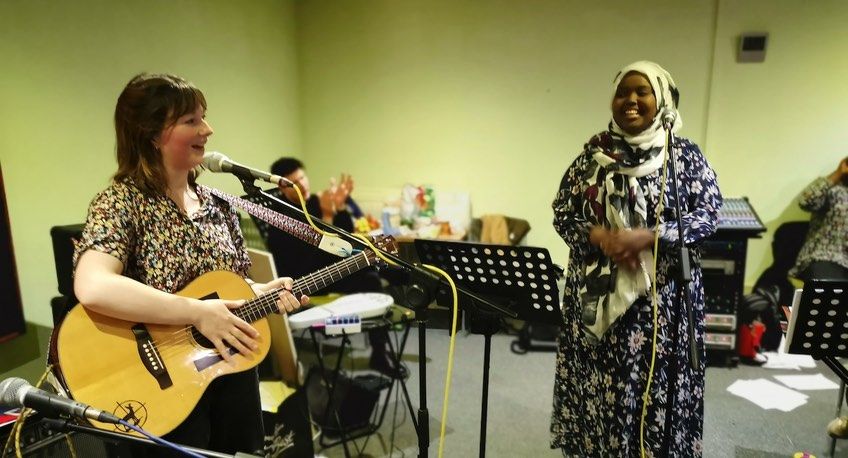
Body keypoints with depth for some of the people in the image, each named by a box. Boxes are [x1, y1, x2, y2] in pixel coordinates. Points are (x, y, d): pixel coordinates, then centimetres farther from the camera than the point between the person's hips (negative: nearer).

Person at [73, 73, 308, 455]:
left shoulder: (217, 203, 4)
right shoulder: (121, 201, -15)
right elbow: (92, 289, -33)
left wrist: (264, 292, -7)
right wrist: (199, 314, -30)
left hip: (234, 374, 6)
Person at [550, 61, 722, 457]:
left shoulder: (684, 154, -1)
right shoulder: (593, 152, 4)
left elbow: (708, 214, -5)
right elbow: (562, 213, 3)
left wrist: (646, 237, -19)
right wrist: (600, 237, -16)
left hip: (660, 294, -1)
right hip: (596, 291, 2)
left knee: (653, 382, 7)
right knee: (597, 383, 11)